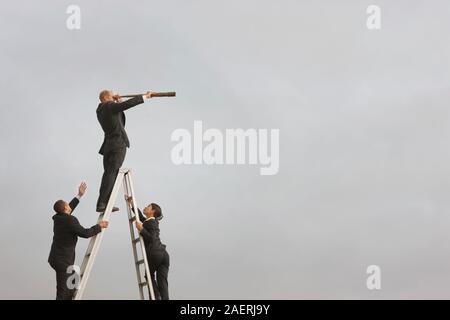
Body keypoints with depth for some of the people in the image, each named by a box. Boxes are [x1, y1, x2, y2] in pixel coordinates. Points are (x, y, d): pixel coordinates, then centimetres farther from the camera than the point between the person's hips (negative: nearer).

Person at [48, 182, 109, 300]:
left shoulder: (58, 218, 9)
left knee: (71, 290, 17)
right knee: (63, 293, -11)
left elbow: (69, 209, 29)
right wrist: (99, 226, 1)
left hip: (58, 259, 10)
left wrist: (79, 196, 33)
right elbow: (85, 233, -14)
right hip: (63, 260, -10)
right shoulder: (70, 220, -17)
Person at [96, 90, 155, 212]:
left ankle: (106, 203, 15)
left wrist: (118, 102, 11)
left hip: (108, 145, 9)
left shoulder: (100, 110, 15)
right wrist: (145, 96, -8)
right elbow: (128, 104, -17)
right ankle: (101, 203, -13)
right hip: (118, 144, -9)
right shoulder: (109, 106, -10)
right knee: (111, 173, -9)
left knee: (109, 174, 13)